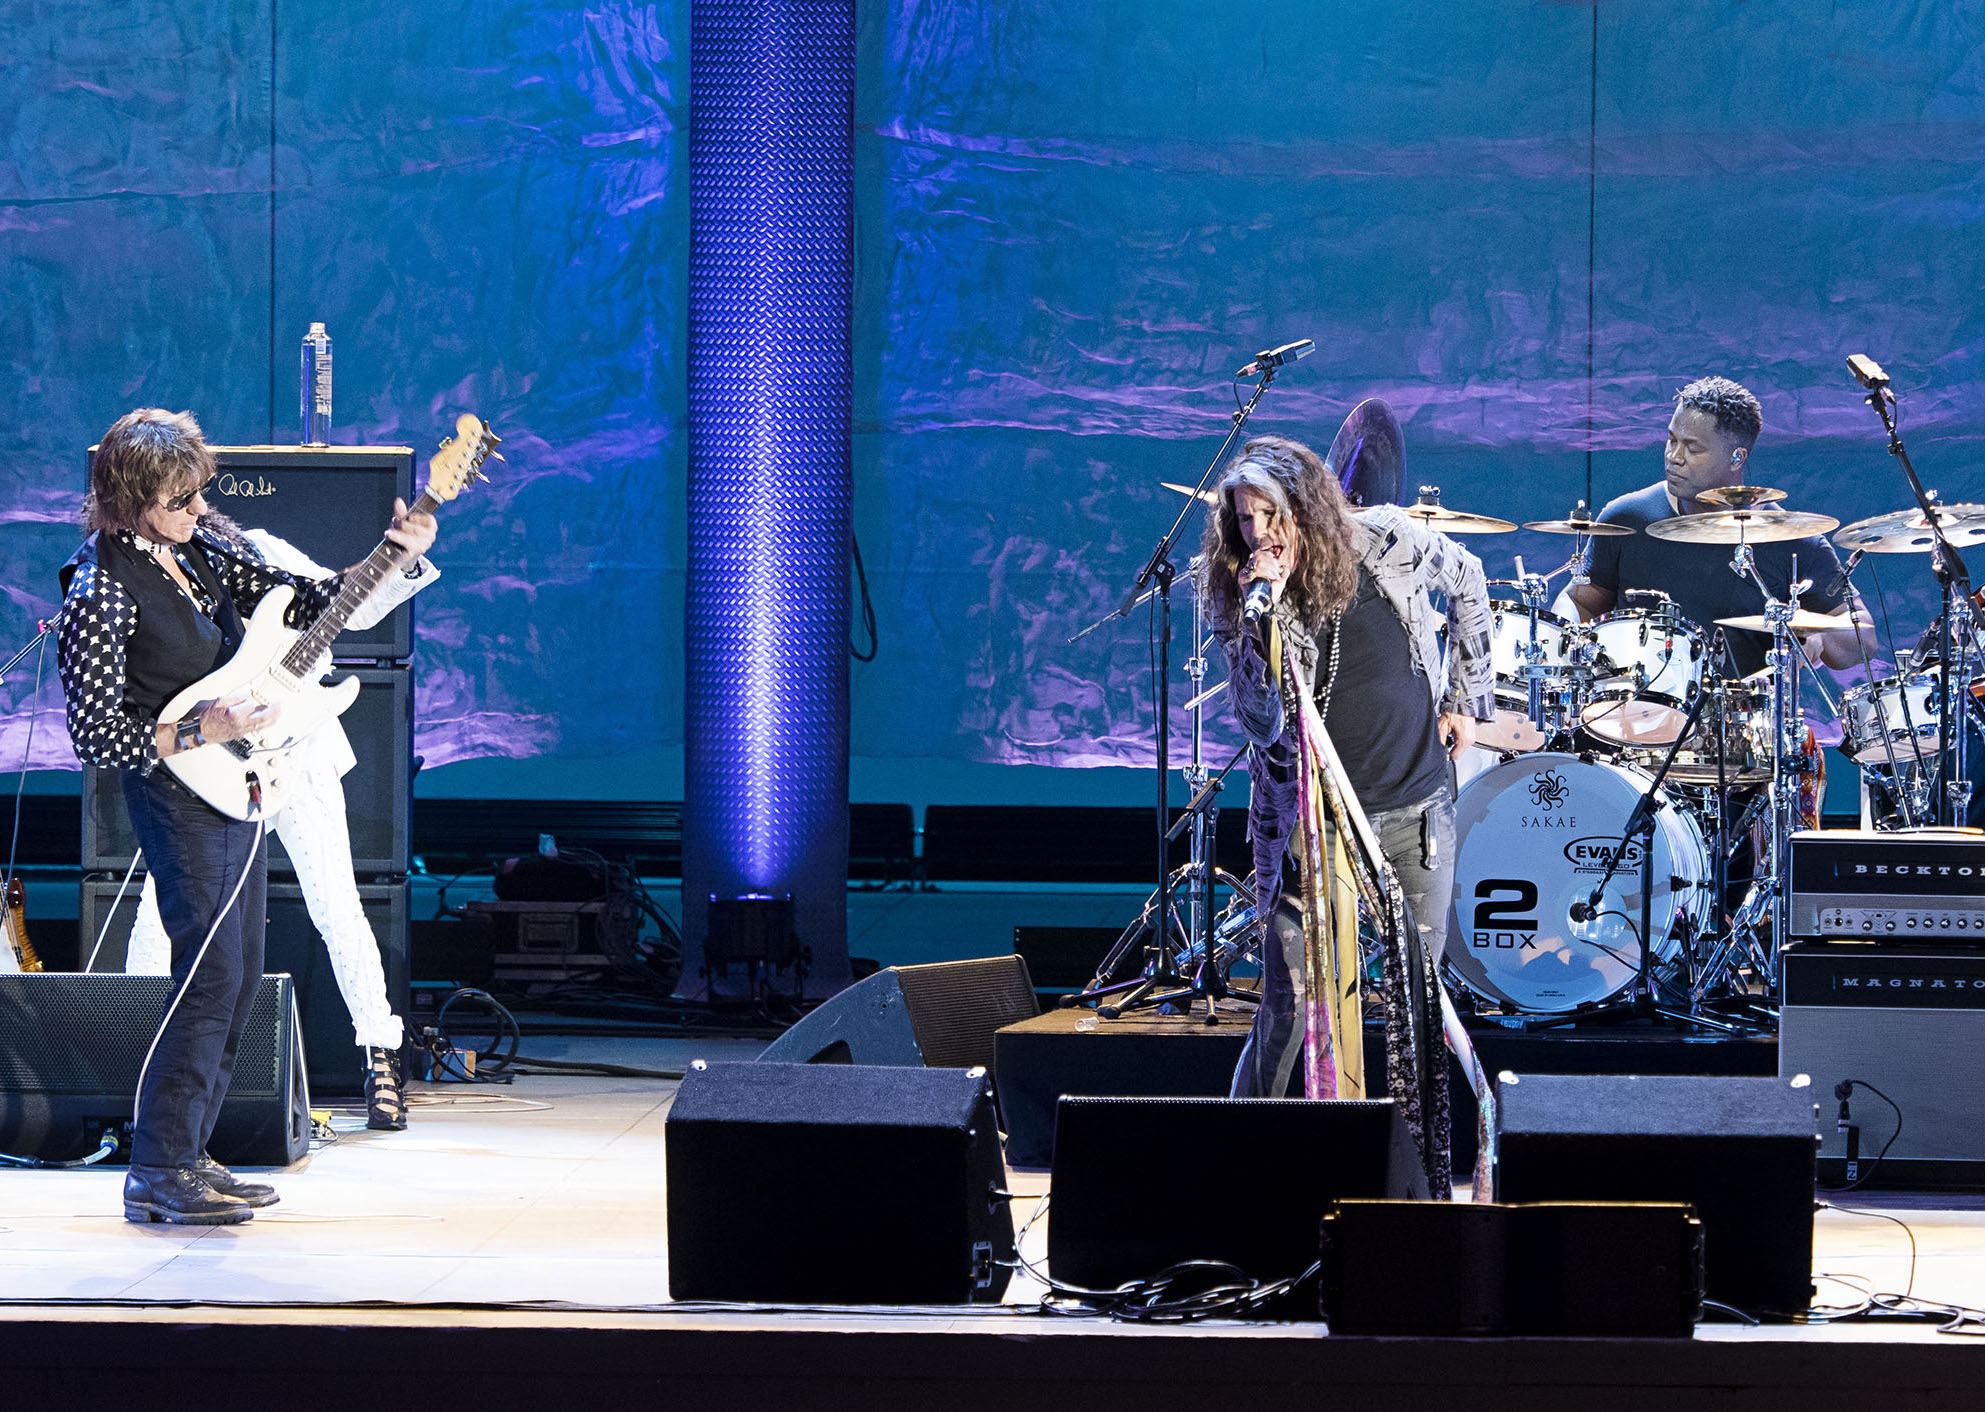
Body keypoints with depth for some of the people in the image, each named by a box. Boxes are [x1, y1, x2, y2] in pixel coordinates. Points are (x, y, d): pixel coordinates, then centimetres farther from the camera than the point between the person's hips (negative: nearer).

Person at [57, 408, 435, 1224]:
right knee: (212, 978, -13)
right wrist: (199, 732, -23)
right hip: (177, 794, -9)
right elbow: (95, 735, -17)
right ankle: (157, 1175, -8)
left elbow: (302, 603, 11)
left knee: (240, 979, 11)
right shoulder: (100, 590, -17)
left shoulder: (195, 549, 7)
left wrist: (395, 557, -2)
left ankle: (185, 1157, 18)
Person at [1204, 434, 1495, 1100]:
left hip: (1417, 806, 2)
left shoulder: (1389, 541, -7)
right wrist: (1262, 614, -31)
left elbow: (1466, 581, 15)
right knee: (1289, 1004, -7)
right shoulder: (1238, 601, -11)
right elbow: (1263, 726, -22)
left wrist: (1465, 695, 13)